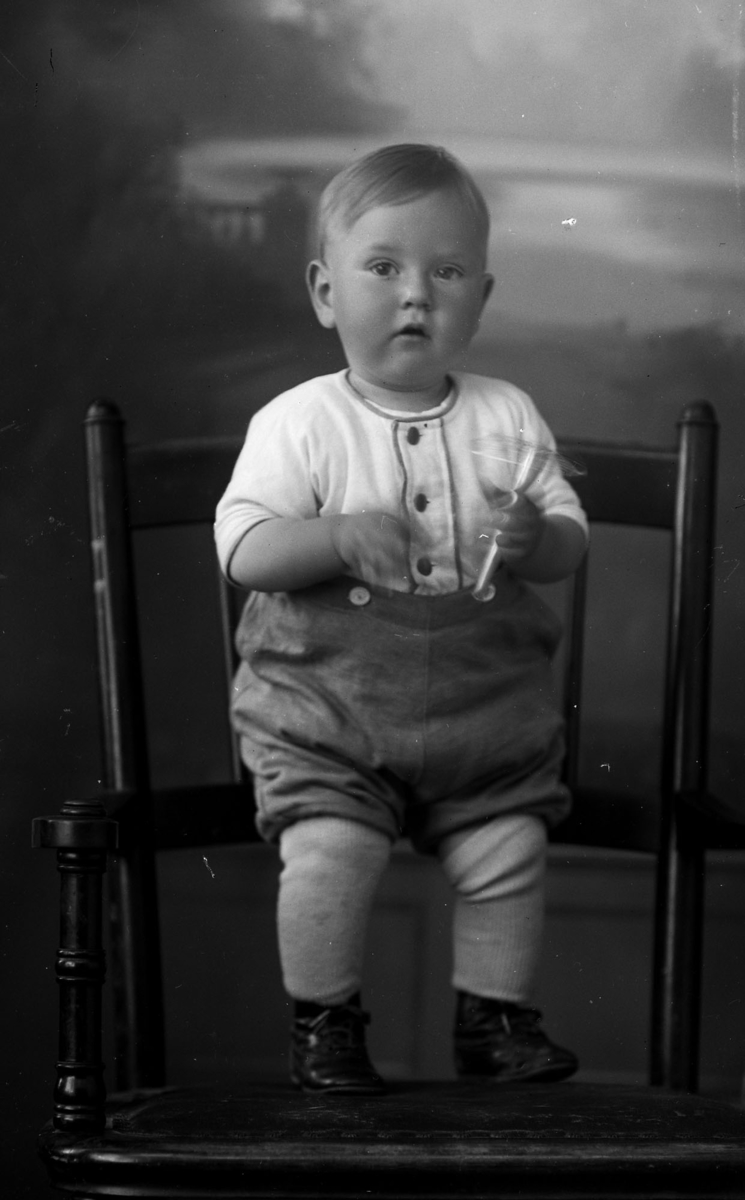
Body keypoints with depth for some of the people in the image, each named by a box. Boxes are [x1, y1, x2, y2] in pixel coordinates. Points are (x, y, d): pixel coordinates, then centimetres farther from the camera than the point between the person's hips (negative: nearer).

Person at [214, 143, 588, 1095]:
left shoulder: (506, 418, 4)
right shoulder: (298, 423, -4)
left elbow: (571, 543, 5)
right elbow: (242, 549, -10)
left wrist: (535, 539, -19)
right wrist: (340, 536, -26)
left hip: (483, 704, 3)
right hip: (328, 705, -2)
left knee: (509, 853, -5)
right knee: (328, 851, -18)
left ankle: (495, 1015, 17)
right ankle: (324, 1020, 3)